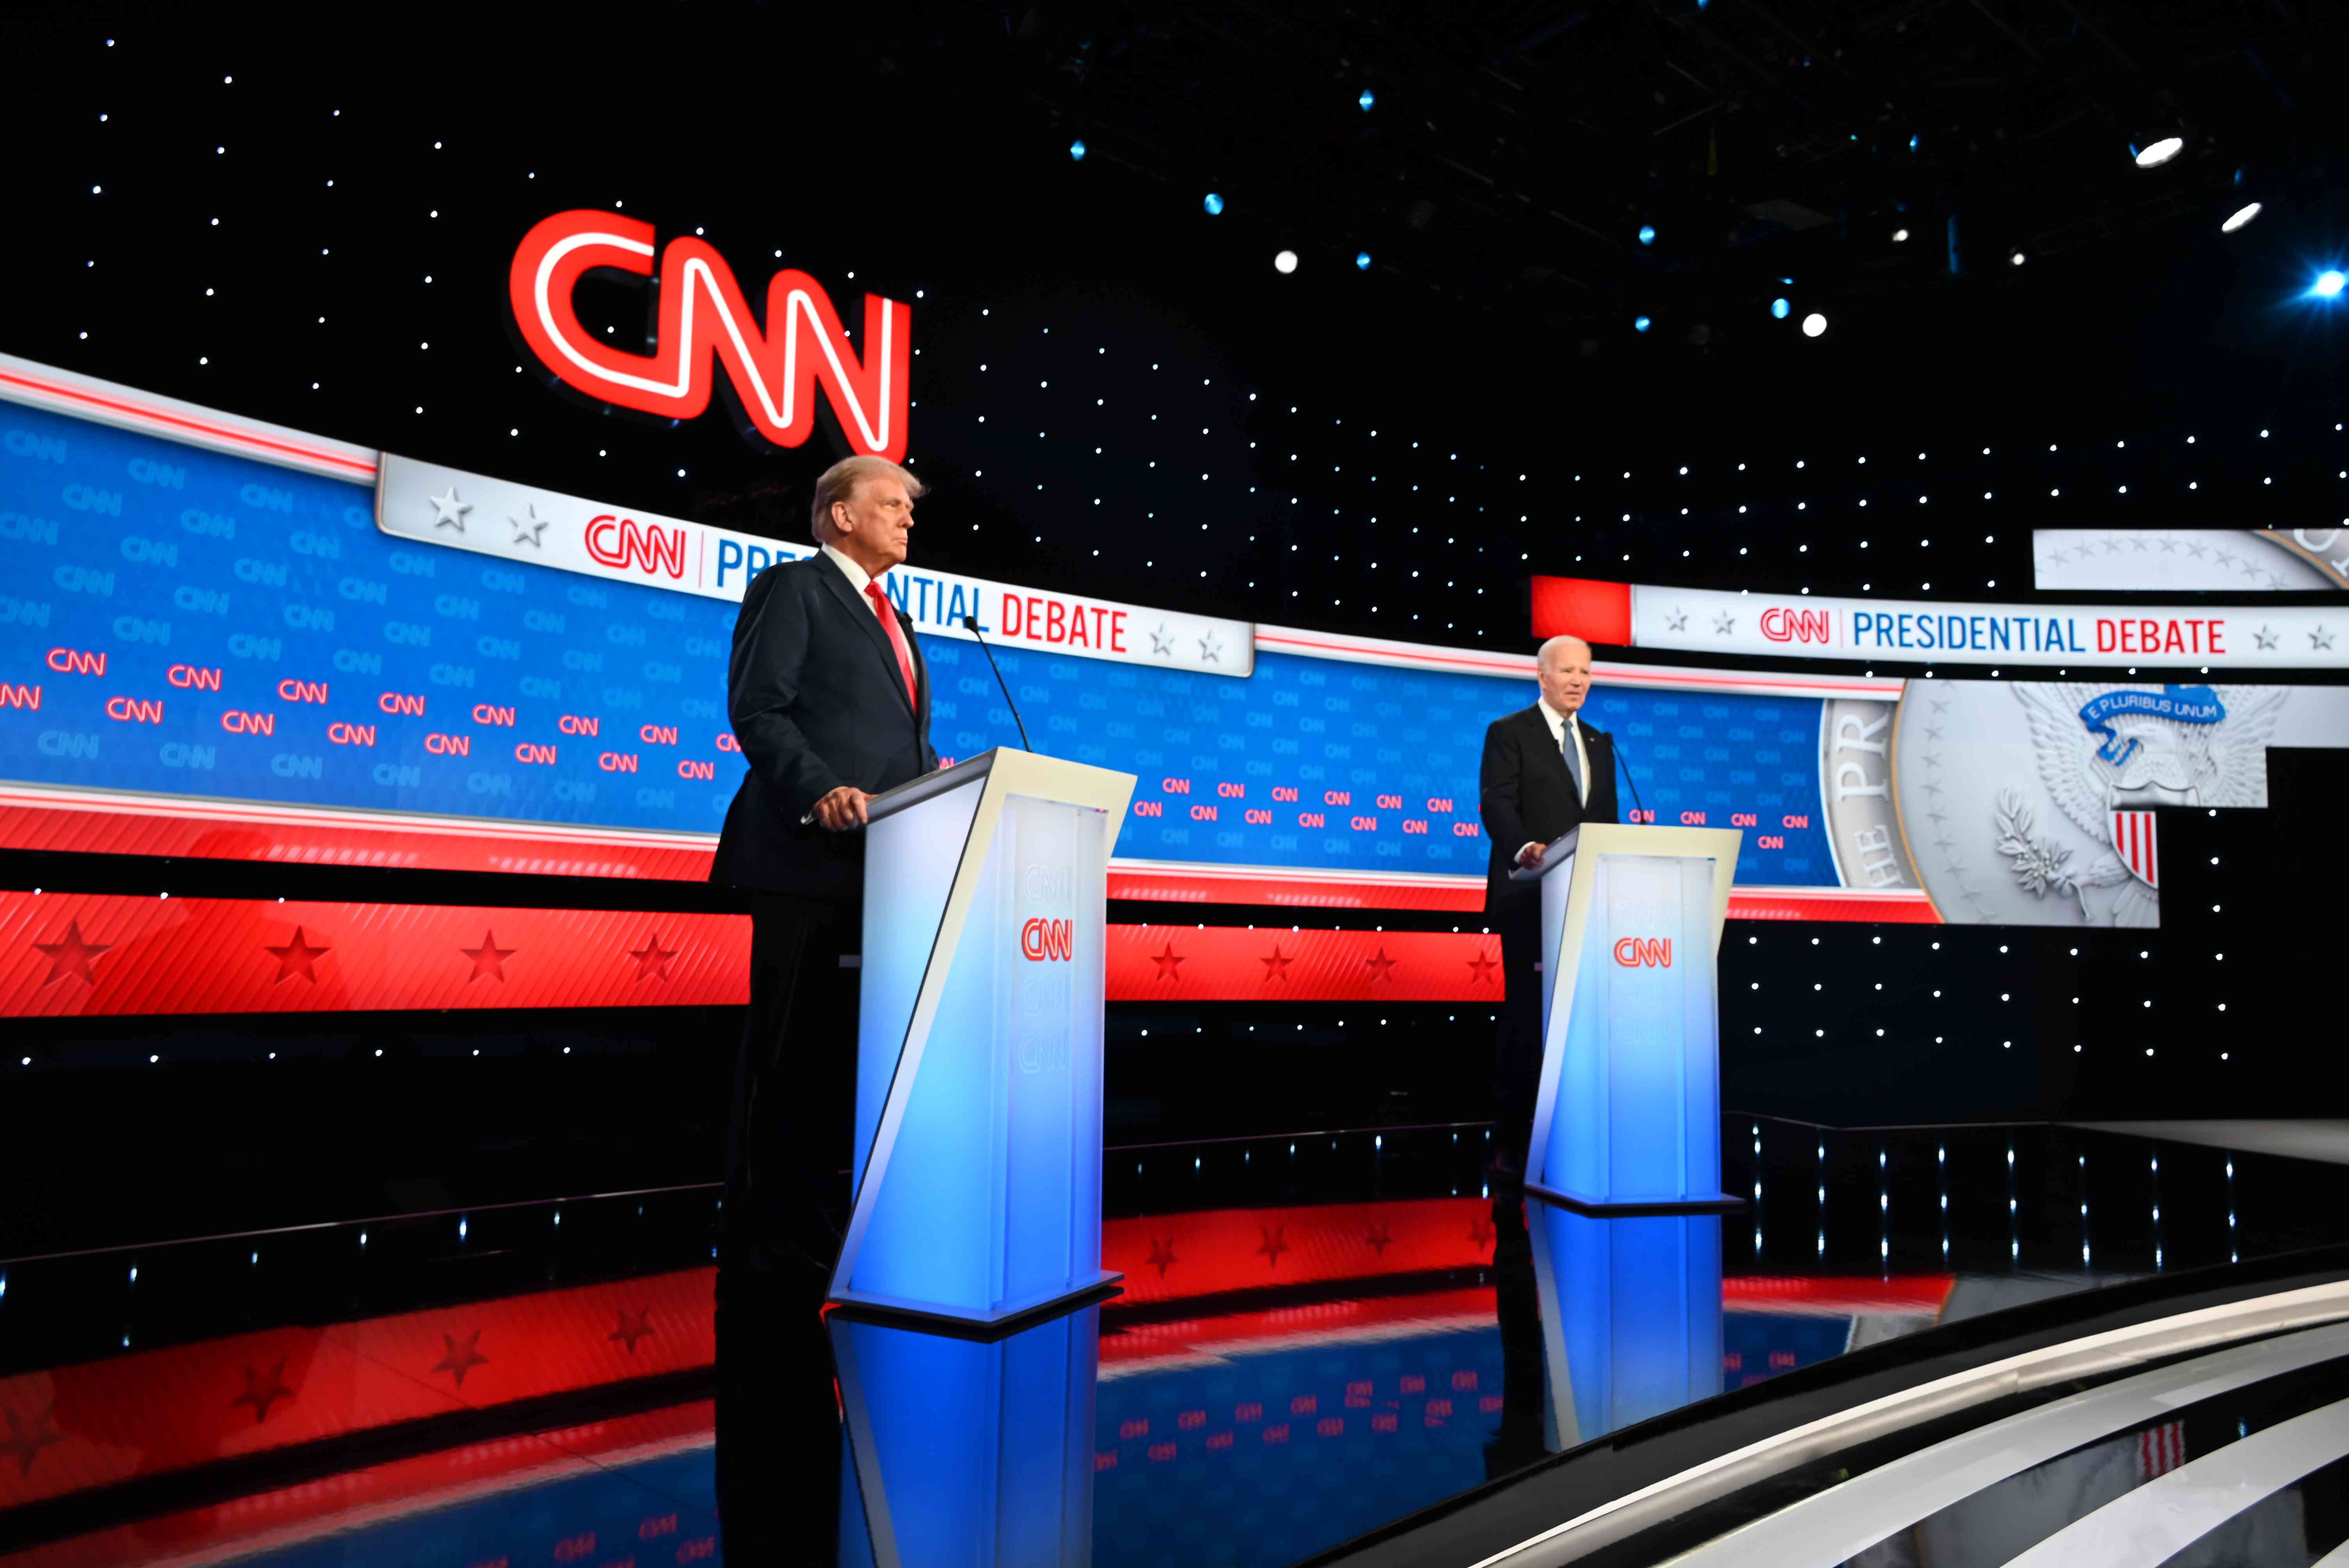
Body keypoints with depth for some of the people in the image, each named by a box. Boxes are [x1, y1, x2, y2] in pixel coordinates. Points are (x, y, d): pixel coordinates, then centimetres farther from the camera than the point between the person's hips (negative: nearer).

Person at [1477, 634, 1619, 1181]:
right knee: (1526, 1018, -4)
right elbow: (1496, 805, -11)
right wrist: (1524, 848, -31)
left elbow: (1608, 819, 19)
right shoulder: (1508, 733, 2)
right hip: (1530, 897, -5)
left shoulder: (1600, 742, 20)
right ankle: (1514, 1144, 2)